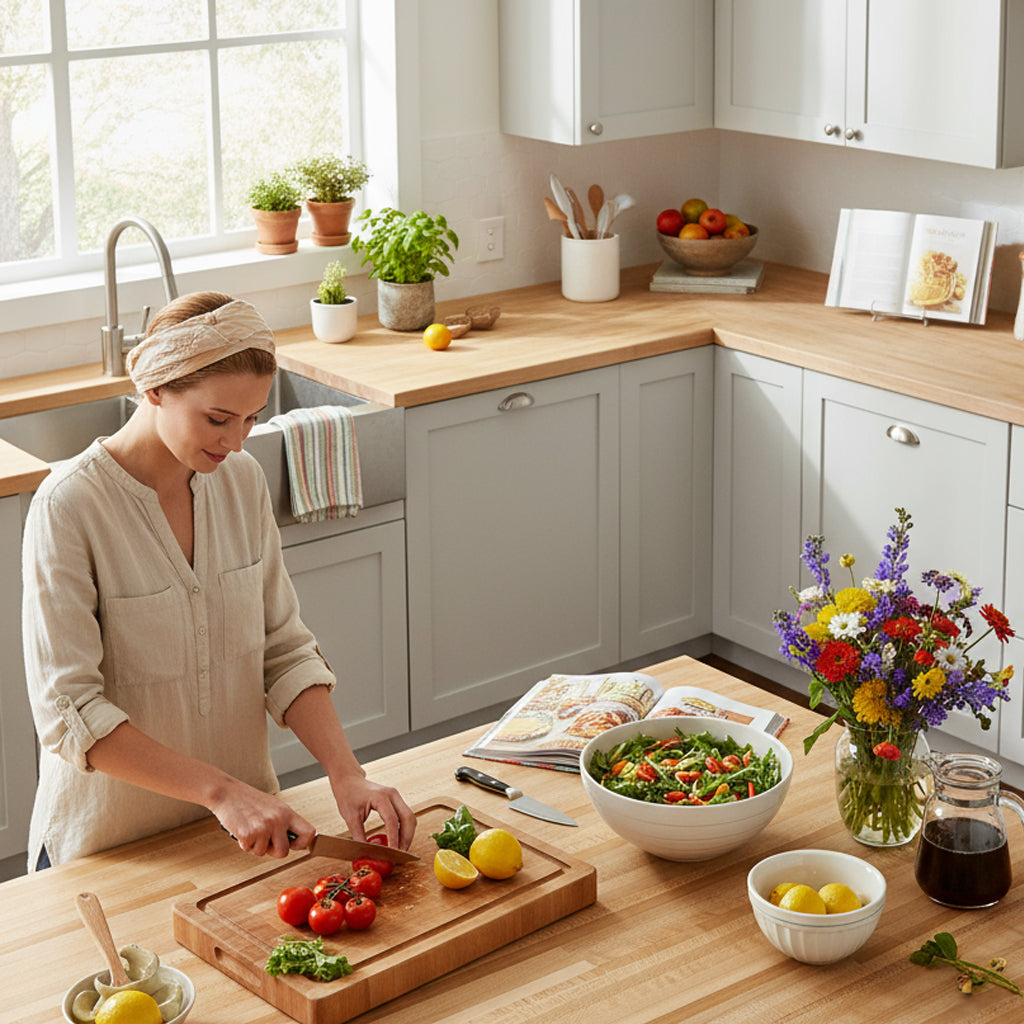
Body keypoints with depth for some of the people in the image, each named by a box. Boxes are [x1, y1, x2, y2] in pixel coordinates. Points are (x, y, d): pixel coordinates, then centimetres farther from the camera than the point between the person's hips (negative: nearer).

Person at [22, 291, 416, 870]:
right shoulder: (70, 506, -18)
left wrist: (347, 774, -13)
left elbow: (285, 651, 1)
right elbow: (70, 714, -21)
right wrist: (220, 790, -27)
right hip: (112, 843, -4)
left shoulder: (242, 480, 0)